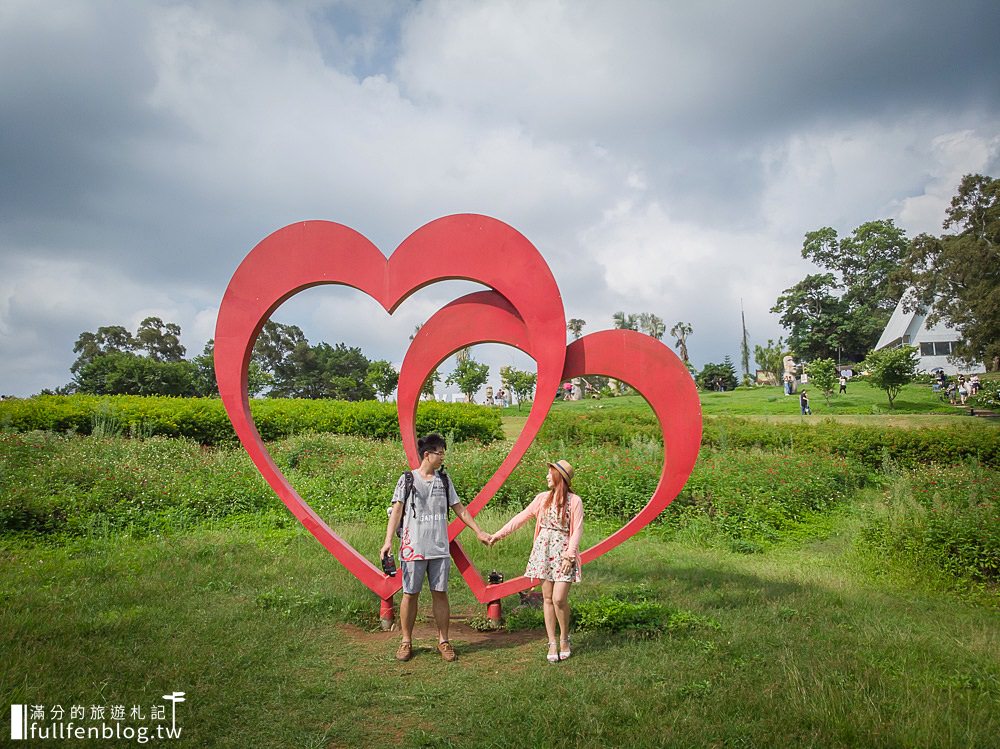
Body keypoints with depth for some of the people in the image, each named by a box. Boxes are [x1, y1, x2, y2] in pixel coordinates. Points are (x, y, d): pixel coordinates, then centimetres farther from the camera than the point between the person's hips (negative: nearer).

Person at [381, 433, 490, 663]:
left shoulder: (444, 480, 10)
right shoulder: (407, 479, 0)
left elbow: (460, 509, 15)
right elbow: (397, 510, -3)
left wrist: (479, 532, 15)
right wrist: (388, 541, -13)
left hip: (440, 548, 3)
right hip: (413, 547, -3)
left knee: (440, 593, 5)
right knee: (410, 594, 3)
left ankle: (443, 641, 15)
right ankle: (406, 641, 17)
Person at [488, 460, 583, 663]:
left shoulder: (574, 501, -4)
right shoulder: (543, 498, 8)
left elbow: (577, 530, -5)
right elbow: (522, 517, 11)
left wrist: (570, 554, -13)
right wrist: (499, 534, 11)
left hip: (563, 552, -4)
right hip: (543, 549, 4)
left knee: (559, 599, -11)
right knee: (547, 598, 5)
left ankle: (564, 638, 13)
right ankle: (552, 642, 14)